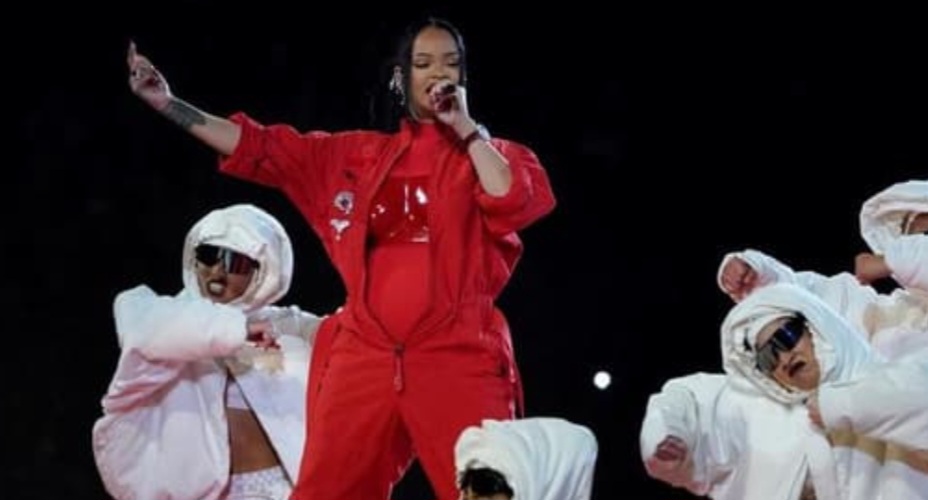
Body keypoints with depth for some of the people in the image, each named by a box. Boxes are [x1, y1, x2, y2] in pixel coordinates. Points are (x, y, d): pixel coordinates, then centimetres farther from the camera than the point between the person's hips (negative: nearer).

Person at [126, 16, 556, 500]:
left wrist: (465, 127, -3)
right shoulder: (357, 155, 16)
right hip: (364, 355, 3)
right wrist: (164, 101, 12)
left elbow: (513, 205, -11)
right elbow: (258, 148, 16)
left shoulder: (491, 155, 10)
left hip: (457, 358, -3)